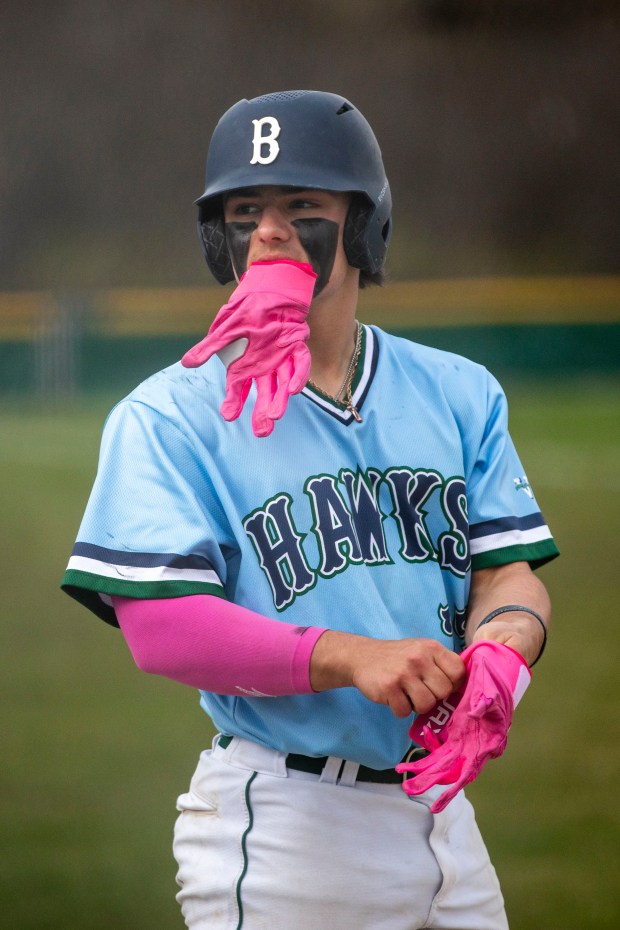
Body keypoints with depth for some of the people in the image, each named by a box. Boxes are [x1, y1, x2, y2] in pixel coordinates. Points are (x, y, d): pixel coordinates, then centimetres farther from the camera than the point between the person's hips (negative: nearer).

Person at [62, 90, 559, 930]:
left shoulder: (459, 394, 11)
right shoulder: (167, 418, -4)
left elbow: (509, 572, 5)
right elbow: (159, 624, -15)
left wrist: (494, 661, -20)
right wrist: (351, 658, -27)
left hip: (440, 809, 5)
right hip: (280, 823, -5)